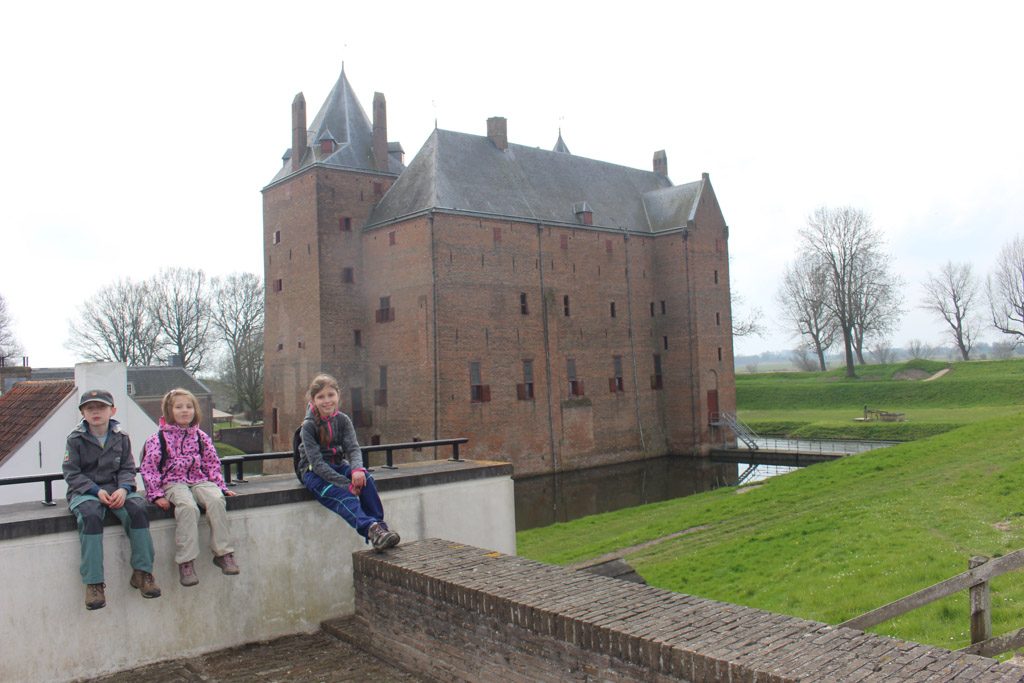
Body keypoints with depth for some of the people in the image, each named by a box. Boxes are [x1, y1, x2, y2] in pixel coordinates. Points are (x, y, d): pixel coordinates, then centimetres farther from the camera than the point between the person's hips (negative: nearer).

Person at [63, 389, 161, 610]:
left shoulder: (121, 438, 7)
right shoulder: (76, 440, 0)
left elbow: (127, 469, 7)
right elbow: (71, 473, -4)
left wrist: (123, 488, -14)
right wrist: (96, 491, -17)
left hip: (116, 489, 2)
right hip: (84, 491, -2)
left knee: (137, 509, -28)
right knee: (90, 515, -35)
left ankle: (142, 572, -17)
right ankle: (93, 582, -29)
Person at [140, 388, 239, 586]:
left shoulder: (201, 437, 13)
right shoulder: (158, 439, 3)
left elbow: (213, 464, 16)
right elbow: (149, 468, -1)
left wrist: (221, 487, 6)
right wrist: (156, 495, -10)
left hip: (199, 479, 3)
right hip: (173, 482, -3)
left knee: (216, 500, -29)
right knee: (188, 506, -34)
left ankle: (223, 553, -22)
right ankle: (186, 562, -30)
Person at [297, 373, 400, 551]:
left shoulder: (343, 420, 0)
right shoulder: (309, 426, -14)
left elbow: (353, 448, -11)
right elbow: (317, 463, -20)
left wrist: (357, 469, -34)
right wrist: (346, 483, -28)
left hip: (338, 466, 5)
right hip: (314, 472, -5)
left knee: (365, 479, -26)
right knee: (342, 495, -32)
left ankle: (379, 525, -30)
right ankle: (371, 529, -54)